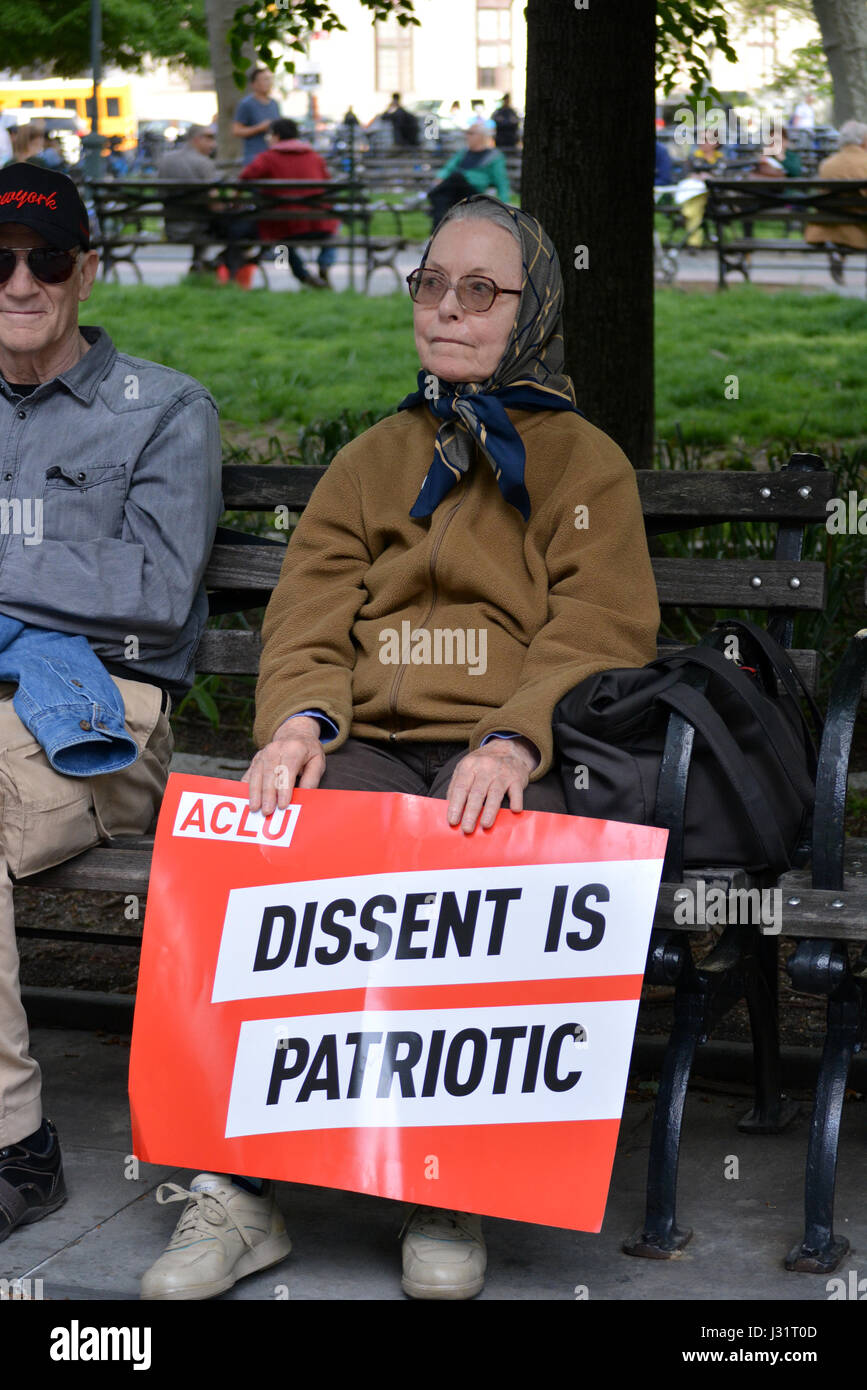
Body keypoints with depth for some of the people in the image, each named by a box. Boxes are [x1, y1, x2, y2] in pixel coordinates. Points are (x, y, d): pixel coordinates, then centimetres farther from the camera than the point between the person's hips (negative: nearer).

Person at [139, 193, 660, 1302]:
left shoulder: (584, 462, 16)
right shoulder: (369, 462, 26)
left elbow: (603, 632, 1)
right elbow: (308, 618, 14)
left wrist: (512, 743, -18)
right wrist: (298, 719, -10)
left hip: (514, 757, -2)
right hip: (370, 741, 3)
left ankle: (450, 1207, -26)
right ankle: (235, 1192, -28)